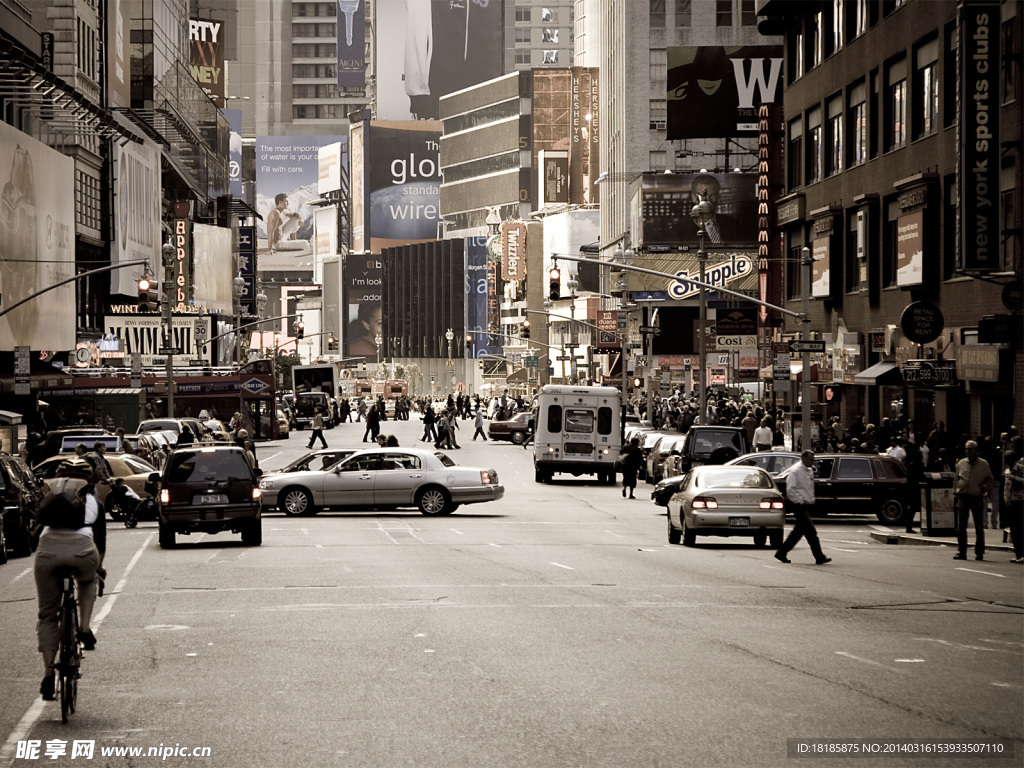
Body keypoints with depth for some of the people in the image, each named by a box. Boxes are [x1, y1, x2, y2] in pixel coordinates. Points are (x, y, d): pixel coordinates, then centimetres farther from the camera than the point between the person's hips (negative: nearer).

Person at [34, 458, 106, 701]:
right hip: (81, 548, -1)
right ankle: (85, 628, 17)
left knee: (47, 616, 14)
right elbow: (101, 540, 33)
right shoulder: (93, 501, 26)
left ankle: (48, 673, 5)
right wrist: (99, 567, 50)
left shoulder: (49, 497, 27)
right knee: (88, 582, 37)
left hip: (48, 549, 1)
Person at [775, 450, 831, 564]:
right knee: (811, 531, -10)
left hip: (807, 506, 9)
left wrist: (811, 501, 16)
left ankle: (781, 554, 20)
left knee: (798, 531, 12)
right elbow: (790, 489, -17)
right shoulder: (796, 471, -13)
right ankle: (819, 557, -8)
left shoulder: (809, 471, 14)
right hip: (799, 506, -9)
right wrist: (800, 501, -17)